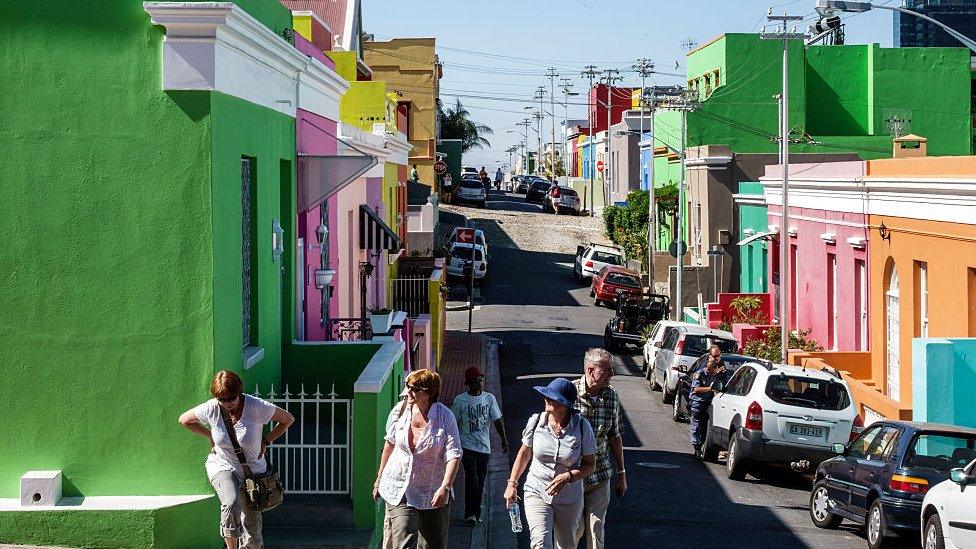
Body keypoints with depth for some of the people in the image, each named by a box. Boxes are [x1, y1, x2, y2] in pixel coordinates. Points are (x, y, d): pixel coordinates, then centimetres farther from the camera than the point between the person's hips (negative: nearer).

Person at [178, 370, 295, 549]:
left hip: (252, 470, 1)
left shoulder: (257, 407, -18)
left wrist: (265, 442, -5)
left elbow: (288, 419, -3)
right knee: (231, 503, -32)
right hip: (221, 466, -1)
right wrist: (210, 436, 2)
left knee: (252, 525, 4)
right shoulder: (211, 408, -13)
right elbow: (184, 420, 7)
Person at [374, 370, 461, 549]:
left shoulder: (445, 417, -12)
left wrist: (445, 488, -31)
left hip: (433, 494, -1)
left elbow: (453, 455, -18)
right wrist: (379, 479, 19)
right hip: (399, 490, 1)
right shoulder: (400, 410, -4)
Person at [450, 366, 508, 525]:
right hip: (467, 445, -3)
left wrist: (504, 439, 0)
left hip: (484, 446, 3)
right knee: (472, 480, -13)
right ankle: (471, 513, -7)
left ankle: (476, 513, 19)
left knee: (480, 481, 8)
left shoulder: (489, 398, 5)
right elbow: (455, 423, 3)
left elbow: (497, 420, 6)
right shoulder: (460, 400, -2)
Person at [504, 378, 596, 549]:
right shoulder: (536, 421, -8)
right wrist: (512, 484, 8)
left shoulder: (582, 426, -12)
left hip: (569, 499, 0)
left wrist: (568, 477, -22)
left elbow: (590, 464, -4)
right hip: (537, 494, 0)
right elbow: (524, 453, 9)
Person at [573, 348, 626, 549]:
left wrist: (621, 472, 13)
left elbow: (615, 436, 10)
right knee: (575, 529, 5)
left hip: (601, 475, 3)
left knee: (596, 530, 3)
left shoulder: (612, 396, -1)